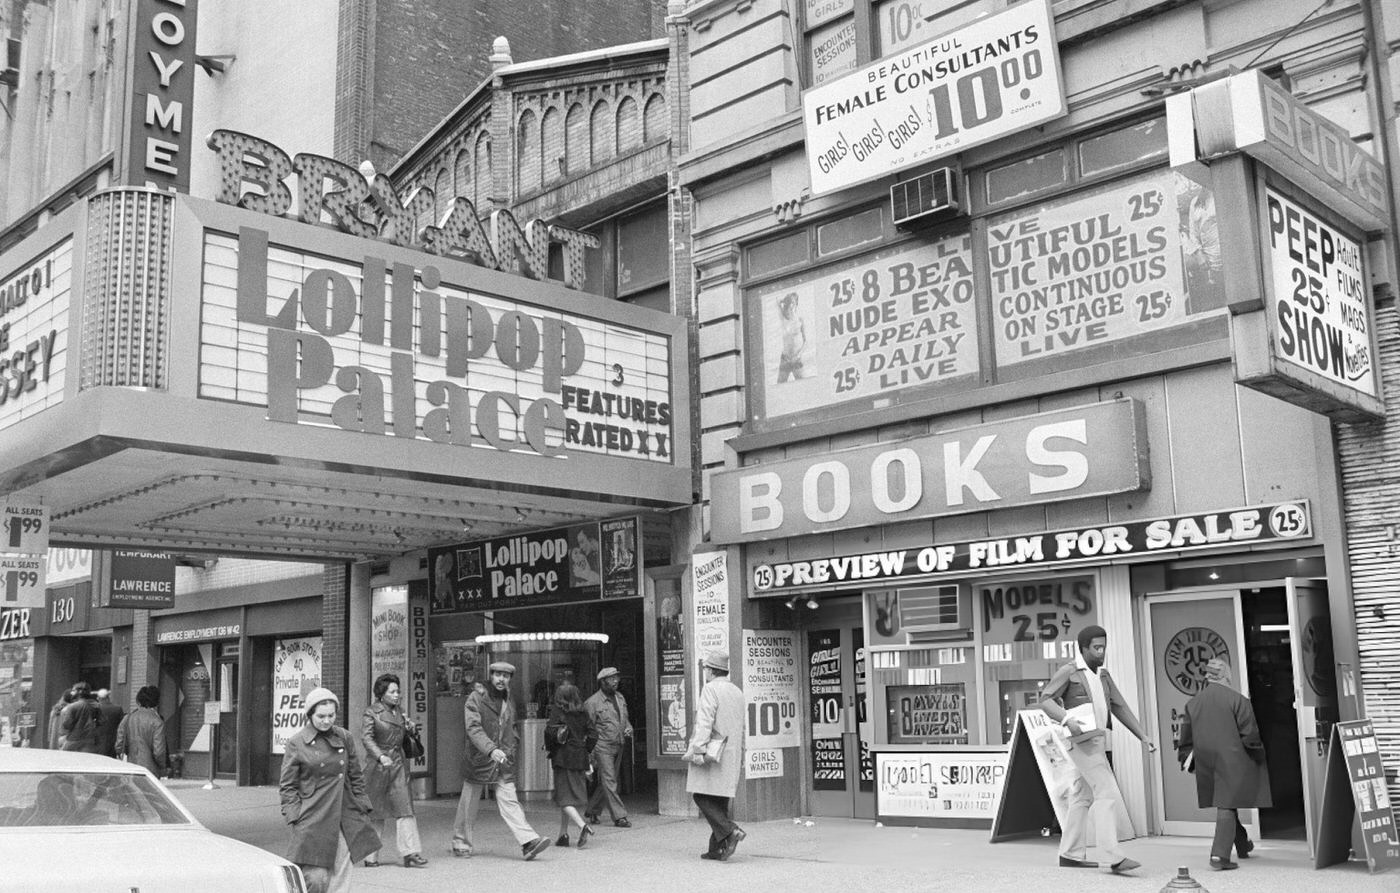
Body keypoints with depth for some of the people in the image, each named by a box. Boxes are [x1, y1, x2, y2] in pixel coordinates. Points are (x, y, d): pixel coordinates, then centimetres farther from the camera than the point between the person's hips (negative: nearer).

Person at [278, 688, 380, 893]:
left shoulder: (344, 737, 7)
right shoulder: (296, 743, -4)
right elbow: (288, 787, 0)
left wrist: (362, 810, 10)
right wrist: (295, 818, -8)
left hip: (344, 819, 4)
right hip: (313, 820, -3)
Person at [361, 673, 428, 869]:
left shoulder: (399, 712, 14)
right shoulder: (371, 712, -5)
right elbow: (366, 737, -15)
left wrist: (410, 727, 3)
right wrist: (380, 756, -28)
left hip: (398, 765, 5)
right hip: (378, 765, -5)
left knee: (404, 808, -4)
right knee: (375, 812, 3)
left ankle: (410, 853, -8)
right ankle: (370, 856, 15)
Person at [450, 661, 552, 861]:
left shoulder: (508, 702, 13)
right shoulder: (475, 699, -7)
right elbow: (473, 728, -19)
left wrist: (510, 750, 13)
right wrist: (491, 749, -32)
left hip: (503, 762, 4)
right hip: (478, 760, -4)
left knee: (509, 802, -7)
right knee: (469, 805, 7)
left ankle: (528, 841, -18)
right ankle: (460, 843, 24)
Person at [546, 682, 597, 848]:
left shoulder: (557, 710, -6)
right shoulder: (582, 713, 7)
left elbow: (551, 731, -16)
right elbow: (593, 734, 4)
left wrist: (549, 747, 0)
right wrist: (585, 750, 12)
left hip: (563, 757, -5)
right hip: (580, 758, 5)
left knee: (565, 797, -3)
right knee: (573, 796, 14)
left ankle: (582, 825, -24)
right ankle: (563, 834, 18)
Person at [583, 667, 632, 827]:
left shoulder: (620, 698, 13)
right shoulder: (592, 702, -8)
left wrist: (628, 730, 2)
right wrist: (590, 754, -11)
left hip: (618, 747, 7)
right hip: (602, 747, -7)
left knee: (606, 782, 12)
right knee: (609, 782, -8)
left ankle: (592, 811, 27)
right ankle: (619, 816, -8)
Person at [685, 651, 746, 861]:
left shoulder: (711, 689, -9)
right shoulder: (737, 692, 16)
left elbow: (704, 723, -19)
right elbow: (741, 729, 21)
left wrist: (697, 749, -23)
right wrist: (740, 757, 26)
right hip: (731, 757, 8)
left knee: (702, 796, -3)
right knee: (719, 800, 9)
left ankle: (730, 831, -17)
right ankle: (717, 849, 9)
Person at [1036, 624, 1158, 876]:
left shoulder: (1102, 675, 16)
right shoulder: (1069, 671, -7)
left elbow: (1120, 707, 15)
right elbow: (1045, 700, -11)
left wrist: (1143, 736, 8)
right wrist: (1068, 720, -27)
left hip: (1097, 742, 9)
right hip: (1083, 741, -9)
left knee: (1082, 797, 12)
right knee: (1107, 793, -17)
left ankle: (1070, 854, 18)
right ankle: (1115, 858, -21)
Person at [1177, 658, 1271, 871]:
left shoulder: (1193, 703, 6)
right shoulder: (1237, 700, -9)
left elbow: (1186, 738, 11)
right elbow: (1249, 733, -8)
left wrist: (1187, 758, 22)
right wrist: (1258, 755, 6)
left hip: (1205, 764, 5)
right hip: (1231, 761, -5)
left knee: (1225, 803, 18)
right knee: (1227, 805, -4)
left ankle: (1243, 845, 35)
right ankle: (1219, 854, -12)